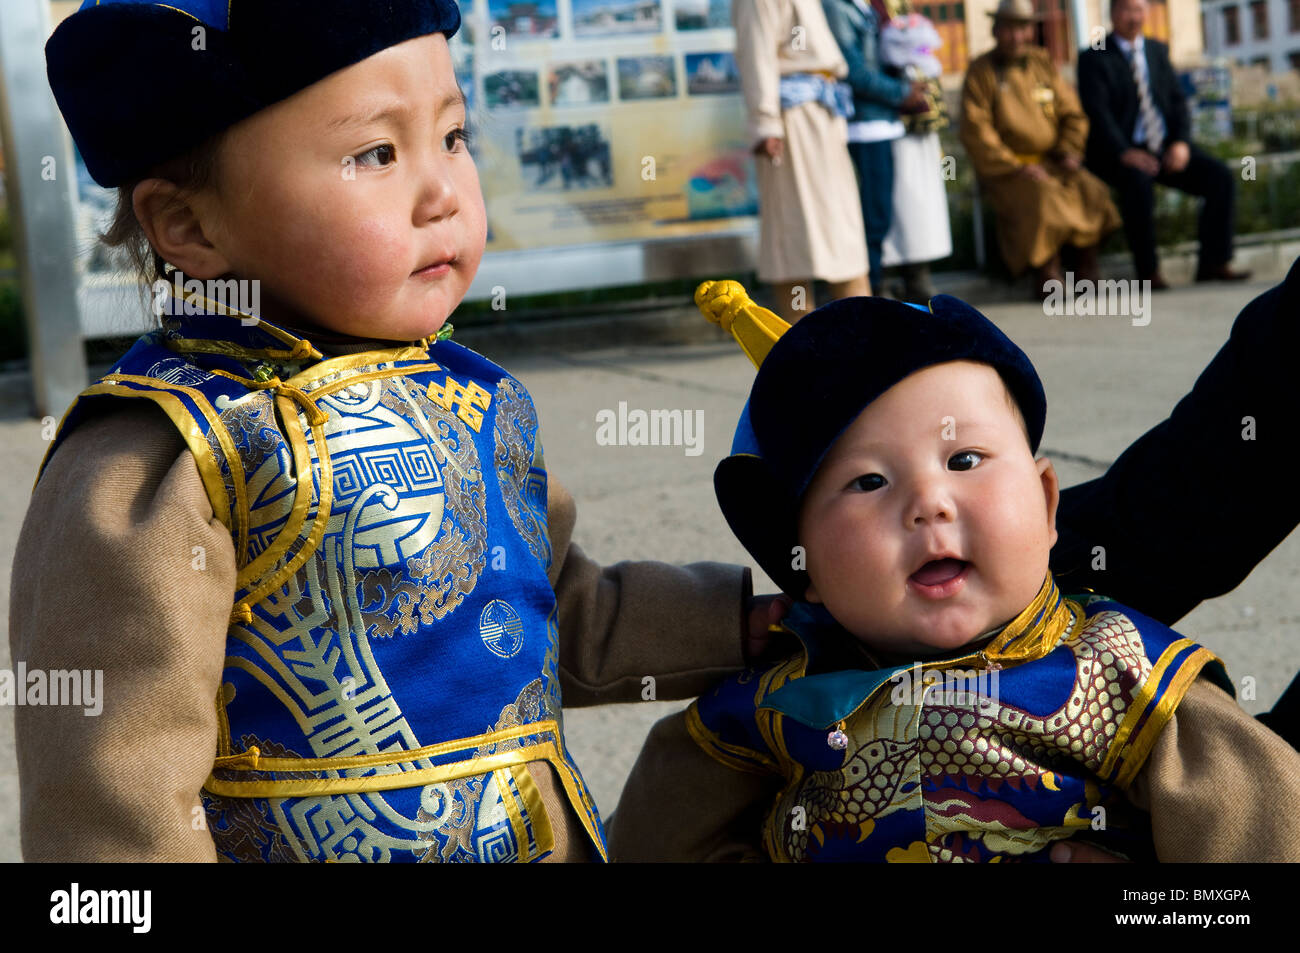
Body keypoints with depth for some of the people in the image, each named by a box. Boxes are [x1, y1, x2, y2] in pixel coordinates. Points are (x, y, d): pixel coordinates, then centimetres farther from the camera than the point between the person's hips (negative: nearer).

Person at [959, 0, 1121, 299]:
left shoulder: (1043, 63, 13)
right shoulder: (980, 72, -1)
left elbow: (1072, 114, 17)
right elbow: (975, 132, -10)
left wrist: (1070, 153, -1)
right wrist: (1017, 167, -16)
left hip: (1051, 160, 4)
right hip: (1004, 169, -4)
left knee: (1091, 191, -22)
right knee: (1041, 197, -33)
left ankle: (1088, 271, -19)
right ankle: (1047, 276, -25)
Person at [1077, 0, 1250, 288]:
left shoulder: (1157, 51, 17)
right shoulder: (1093, 59, -1)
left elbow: (1177, 100, 11)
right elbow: (1097, 113, -12)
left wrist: (1181, 142, -8)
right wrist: (1124, 152, -27)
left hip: (1166, 148, 6)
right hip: (1122, 154, -6)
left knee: (1220, 177, -14)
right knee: (1138, 181, -37)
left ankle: (1214, 262, -9)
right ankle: (1148, 272, -27)